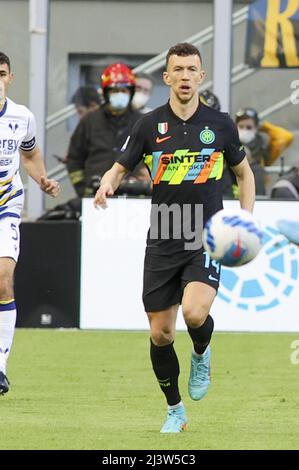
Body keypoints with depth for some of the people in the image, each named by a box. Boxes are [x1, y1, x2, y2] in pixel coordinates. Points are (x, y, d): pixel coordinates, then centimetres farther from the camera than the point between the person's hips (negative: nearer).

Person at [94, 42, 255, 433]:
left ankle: (202, 355, 9)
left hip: (207, 239, -2)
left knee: (194, 312, -26)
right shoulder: (150, 125, 1)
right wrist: (108, 183, -16)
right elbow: (120, 167, 9)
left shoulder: (220, 123, 1)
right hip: (162, 243, 2)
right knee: (160, 334, 2)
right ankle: (175, 411, 22)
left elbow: (244, 172, 15)